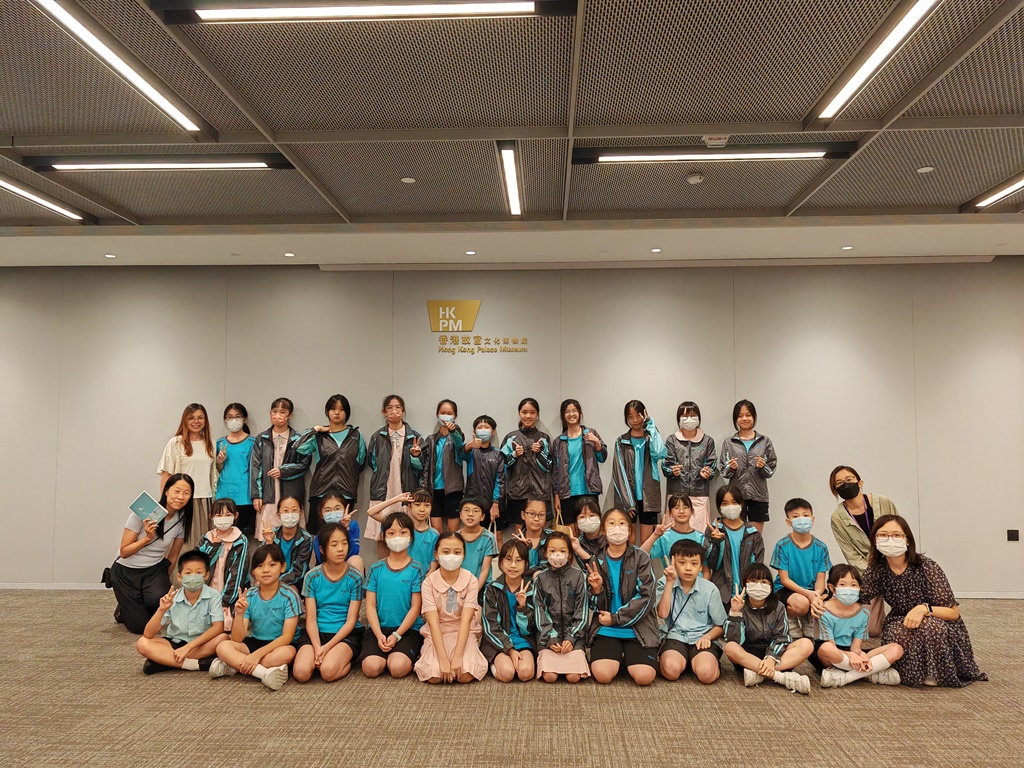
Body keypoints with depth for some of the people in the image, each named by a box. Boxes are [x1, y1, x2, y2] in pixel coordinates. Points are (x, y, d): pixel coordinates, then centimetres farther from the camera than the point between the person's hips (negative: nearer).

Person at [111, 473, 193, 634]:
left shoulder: (183, 521, -7)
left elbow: (172, 557, 5)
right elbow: (124, 552, -16)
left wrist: (164, 582, 10)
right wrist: (147, 538, -30)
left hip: (155, 569, 3)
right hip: (126, 570, -3)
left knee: (158, 599, -30)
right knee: (140, 626, -10)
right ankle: (123, 609, 25)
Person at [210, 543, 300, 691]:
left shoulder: (289, 595, -14)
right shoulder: (249, 597, -4)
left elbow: (287, 636, -18)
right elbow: (237, 639, -8)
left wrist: (257, 655, -25)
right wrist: (239, 614, -26)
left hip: (279, 644, -3)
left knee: (287, 653, -36)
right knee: (223, 647, -20)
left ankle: (234, 665, -20)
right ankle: (264, 672, -30)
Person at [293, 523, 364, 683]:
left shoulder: (355, 577, -5)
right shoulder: (313, 577, 0)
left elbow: (351, 620, -7)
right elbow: (310, 619, -3)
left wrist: (327, 647, -17)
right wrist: (317, 648, -19)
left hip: (346, 633, -2)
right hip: (317, 632, 2)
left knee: (328, 671, -29)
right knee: (301, 672, -25)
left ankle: (346, 660, 2)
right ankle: (320, 657, 5)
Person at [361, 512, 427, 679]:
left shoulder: (416, 569, -1)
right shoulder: (376, 569, 5)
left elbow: (415, 607, -5)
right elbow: (370, 605, 1)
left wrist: (396, 635, -13)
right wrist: (379, 635, -13)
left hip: (408, 629, -2)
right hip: (378, 628, 2)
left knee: (398, 668, -28)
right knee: (371, 668, -24)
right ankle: (388, 654, 8)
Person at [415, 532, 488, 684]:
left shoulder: (470, 580, -12)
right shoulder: (429, 582, -12)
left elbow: (466, 621, -17)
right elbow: (433, 622, -18)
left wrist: (458, 657, -27)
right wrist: (443, 659, -27)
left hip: (464, 633, 0)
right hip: (437, 634, 0)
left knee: (466, 675, -25)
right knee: (433, 676, -24)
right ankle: (427, 653, 8)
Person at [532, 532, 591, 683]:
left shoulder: (578, 576, 1)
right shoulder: (540, 578, 2)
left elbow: (582, 609, 0)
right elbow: (540, 611, 1)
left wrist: (571, 638, -10)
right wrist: (550, 638, -11)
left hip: (573, 632, 0)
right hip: (548, 633, 0)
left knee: (574, 677, -18)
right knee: (549, 677, -18)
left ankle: (577, 656, 11)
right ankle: (545, 657, 11)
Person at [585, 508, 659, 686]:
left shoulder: (641, 558, -1)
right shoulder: (597, 562, 7)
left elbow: (645, 597, -9)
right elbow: (596, 606, 9)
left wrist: (615, 618, -11)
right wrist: (597, 589, -14)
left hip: (637, 627, -1)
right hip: (606, 629, 1)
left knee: (644, 676, -22)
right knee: (603, 674, -22)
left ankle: (628, 656, 11)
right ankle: (617, 656, 11)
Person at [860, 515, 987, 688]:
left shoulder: (927, 568, -21)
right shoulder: (877, 569, -11)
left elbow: (953, 612, -16)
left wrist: (924, 608, -35)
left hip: (941, 628, -2)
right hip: (902, 624, 2)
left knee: (927, 625, -36)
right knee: (895, 632, -32)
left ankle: (935, 673, -9)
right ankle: (917, 671, -3)